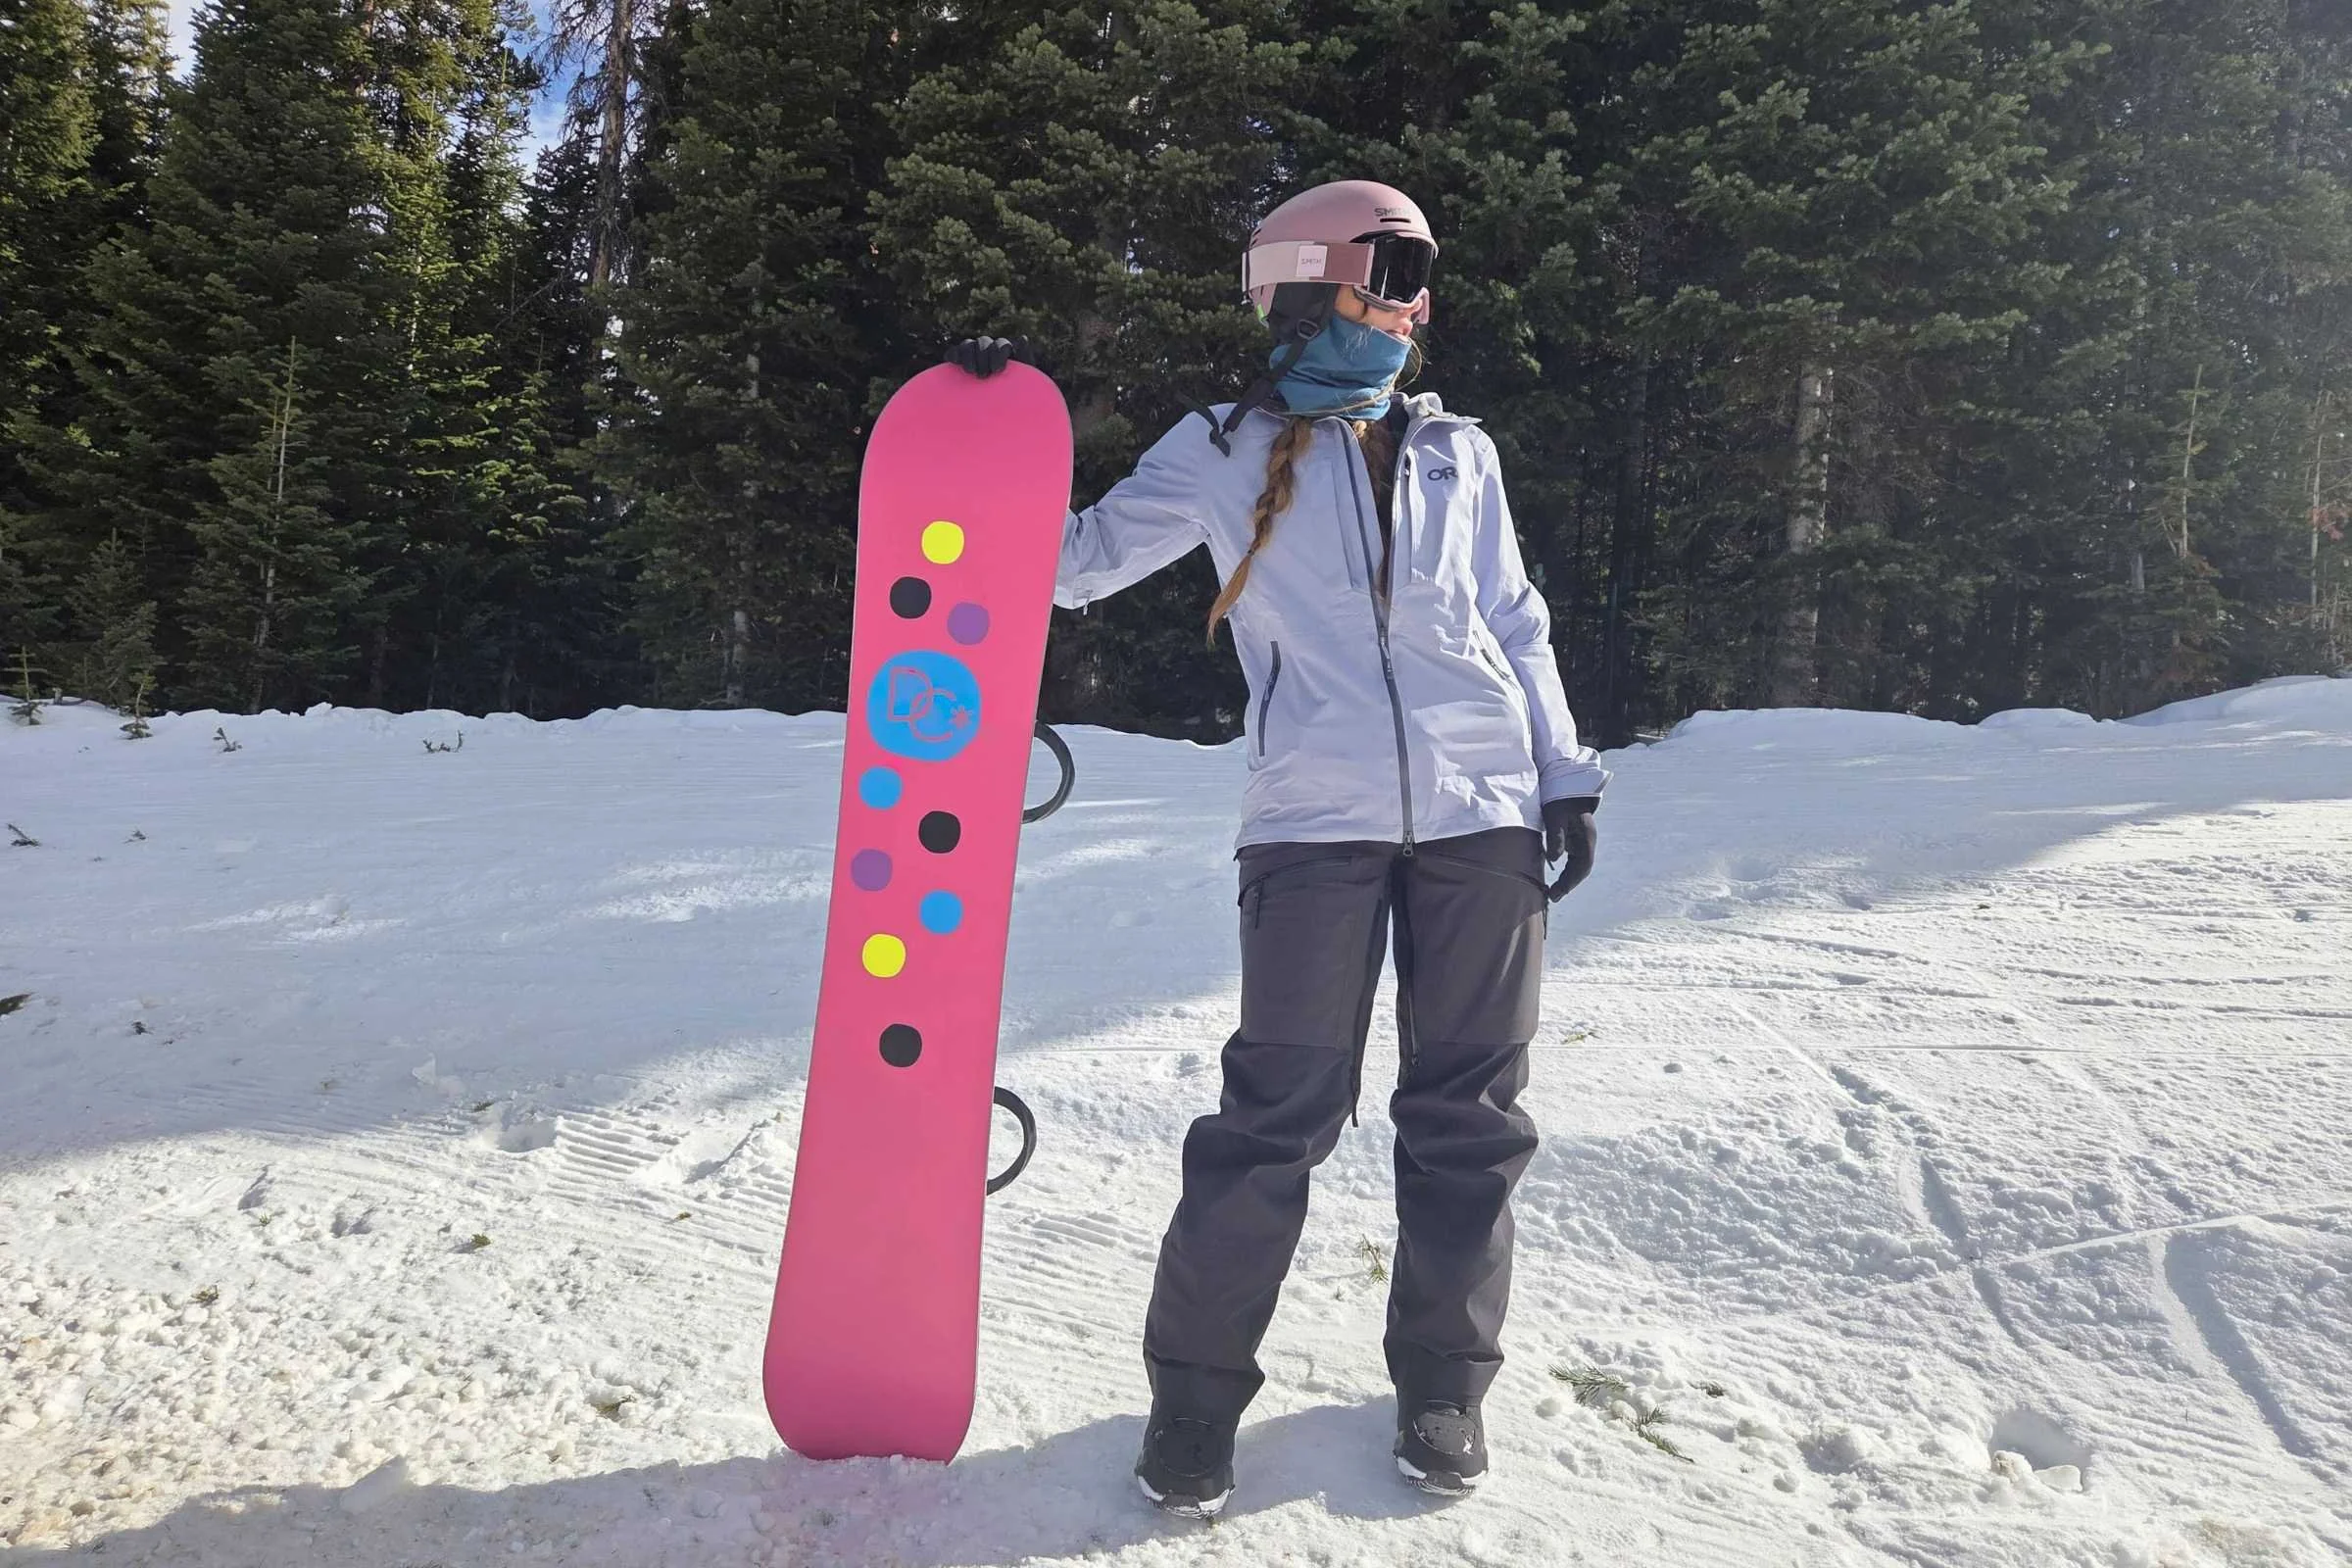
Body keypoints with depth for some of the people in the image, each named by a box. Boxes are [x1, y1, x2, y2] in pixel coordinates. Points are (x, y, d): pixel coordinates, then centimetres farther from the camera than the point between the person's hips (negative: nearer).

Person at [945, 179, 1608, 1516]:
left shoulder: (1456, 451, 17)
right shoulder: (1227, 450, 8)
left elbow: (1516, 624, 19)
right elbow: (1075, 559, 6)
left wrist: (1564, 774, 14)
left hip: (1483, 813, 4)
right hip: (1315, 821, -3)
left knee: (1468, 1113, 7)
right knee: (1280, 1117, -5)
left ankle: (1445, 1382, 25)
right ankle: (1196, 1393, 13)